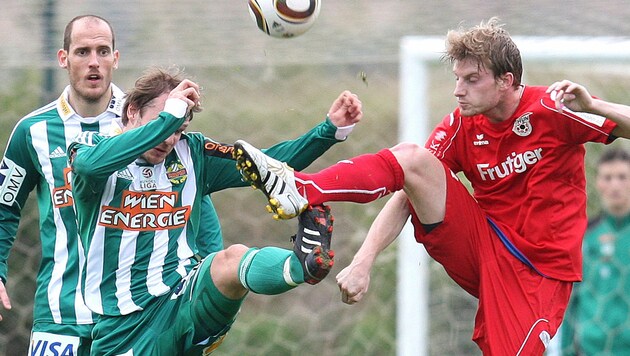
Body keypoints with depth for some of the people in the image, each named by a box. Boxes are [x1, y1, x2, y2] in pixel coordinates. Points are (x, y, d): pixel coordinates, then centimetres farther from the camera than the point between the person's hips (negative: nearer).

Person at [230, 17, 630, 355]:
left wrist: (591, 106, -32)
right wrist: (365, 260, -17)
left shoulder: (551, 110, -11)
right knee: (411, 158, -15)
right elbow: (405, 196, -3)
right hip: (482, 246, 4)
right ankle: (301, 192, -29)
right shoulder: (461, 125, 2)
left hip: (538, 271, -4)